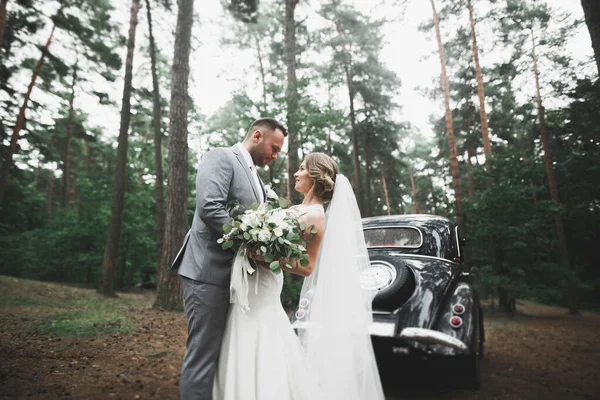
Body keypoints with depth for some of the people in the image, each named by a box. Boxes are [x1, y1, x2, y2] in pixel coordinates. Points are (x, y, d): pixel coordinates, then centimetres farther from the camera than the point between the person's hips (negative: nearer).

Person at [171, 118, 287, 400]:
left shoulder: (254, 175, 20)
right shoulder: (221, 157, -7)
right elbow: (209, 207, -21)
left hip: (235, 276, 9)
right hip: (210, 272, -9)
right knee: (203, 355, -2)